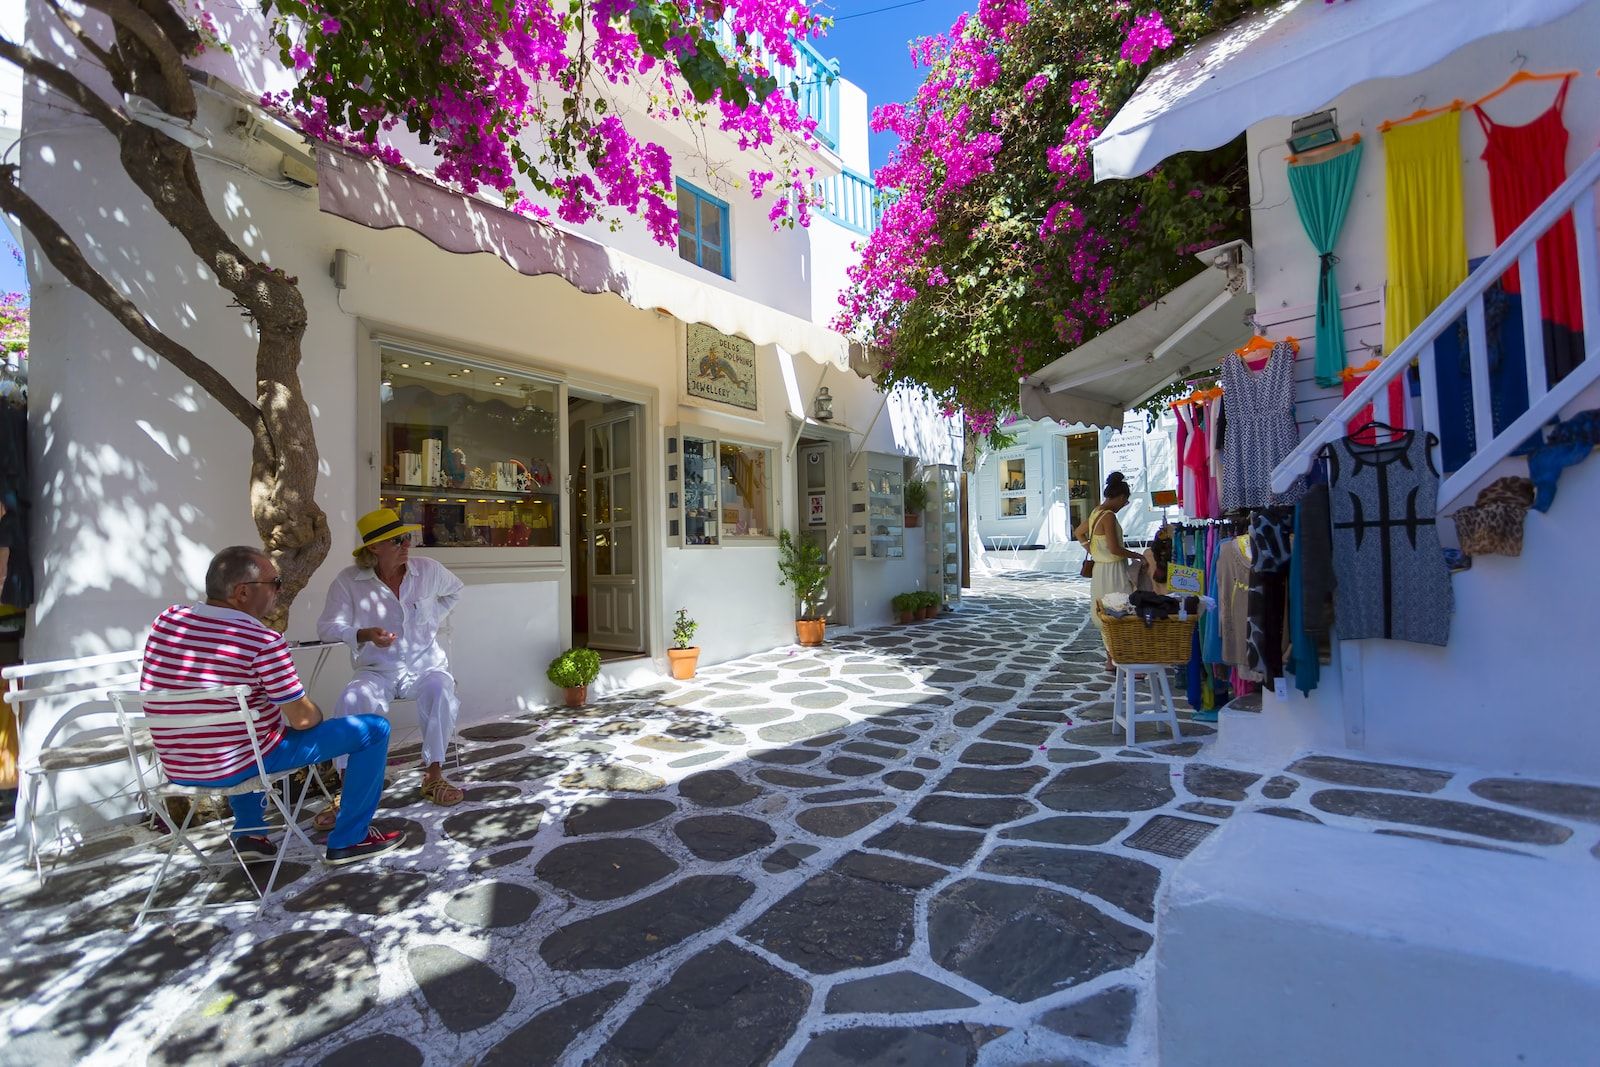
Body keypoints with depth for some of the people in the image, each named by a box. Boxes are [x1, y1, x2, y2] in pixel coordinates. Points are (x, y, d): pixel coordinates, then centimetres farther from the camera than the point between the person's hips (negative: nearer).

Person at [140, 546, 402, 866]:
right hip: (239, 766, -8)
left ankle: (248, 833, 37)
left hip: (177, 769, 8)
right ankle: (348, 841, 10)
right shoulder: (263, 642, -23)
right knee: (374, 728, -1)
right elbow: (303, 719, -17)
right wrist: (316, 714, 5)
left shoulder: (167, 619, -2)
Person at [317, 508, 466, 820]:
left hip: (425, 665, 1)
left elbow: (455, 589, 21)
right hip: (377, 670, 0)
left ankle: (433, 776, -18)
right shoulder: (349, 580, -5)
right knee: (352, 701, -32)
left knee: (441, 690, -32)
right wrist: (364, 634, -23)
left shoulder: (428, 569, 0)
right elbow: (327, 627, -5)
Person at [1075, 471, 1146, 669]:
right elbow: (1114, 549, -23)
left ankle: (1111, 659, 24)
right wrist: (1136, 555, -8)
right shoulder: (1109, 516, -19)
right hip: (1113, 571, -10)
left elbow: (1078, 533, 23)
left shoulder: (1095, 513, 9)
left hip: (1100, 569, 10)